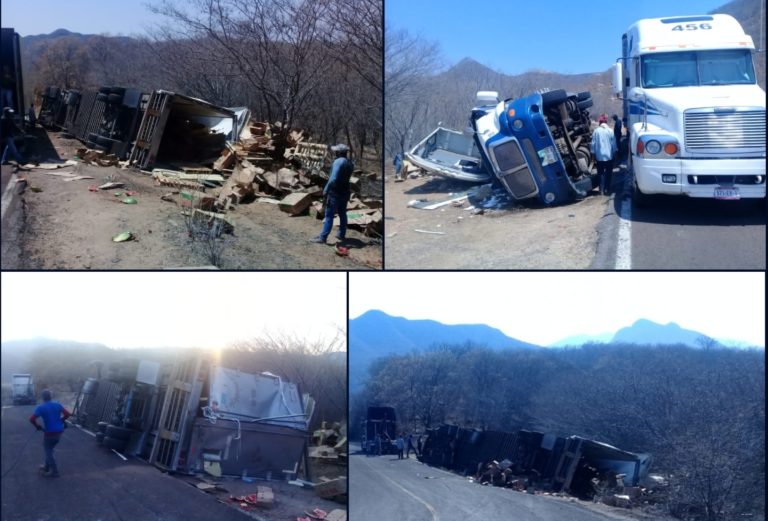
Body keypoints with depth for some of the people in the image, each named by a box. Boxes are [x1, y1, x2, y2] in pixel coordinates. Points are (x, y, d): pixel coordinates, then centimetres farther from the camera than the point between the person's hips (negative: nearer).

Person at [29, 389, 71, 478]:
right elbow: (67, 414, -1)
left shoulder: (41, 407, -11)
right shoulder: (57, 405, 3)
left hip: (49, 433, -6)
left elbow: (32, 419, -19)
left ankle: (54, 472, 4)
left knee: (48, 452, 7)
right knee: (49, 450, 24)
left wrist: (38, 426, -2)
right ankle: (47, 467, 35)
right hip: (58, 432, 6)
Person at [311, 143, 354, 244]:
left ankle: (323, 237, -6)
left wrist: (325, 189, -16)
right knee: (342, 214, 18)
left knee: (329, 216, -6)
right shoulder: (350, 163, 7)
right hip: (345, 192, 8)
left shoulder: (338, 161, -17)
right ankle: (342, 234, 26)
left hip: (335, 192, -8)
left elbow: (333, 178, -23)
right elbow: (346, 177, 10)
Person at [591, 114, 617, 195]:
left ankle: (602, 190, 2)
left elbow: (593, 144, -3)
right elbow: (614, 144, 0)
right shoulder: (610, 131, -4)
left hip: (599, 156, -1)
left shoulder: (596, 131, -5)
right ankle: (607, 189, 14)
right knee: (608, 173, 12)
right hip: (609, 156, 1)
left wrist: (593, 154, 6)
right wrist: (614, 152, 12)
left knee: (601, 173, 7)